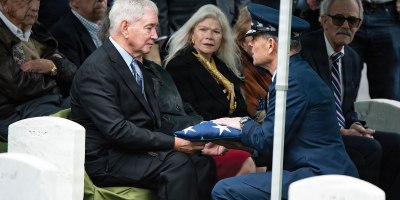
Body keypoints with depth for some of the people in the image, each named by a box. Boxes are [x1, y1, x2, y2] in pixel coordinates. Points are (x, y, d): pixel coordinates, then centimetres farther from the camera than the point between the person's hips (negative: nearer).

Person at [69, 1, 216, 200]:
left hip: (139, 147, 9)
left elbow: (153, 117, 14)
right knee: (178, 164, -27)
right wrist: (172, 143, -23)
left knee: (203, 161, -10)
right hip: (106, 160, -9)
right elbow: (116, 130, -23)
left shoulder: (136, 63, 14)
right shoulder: (97, 69, -16)